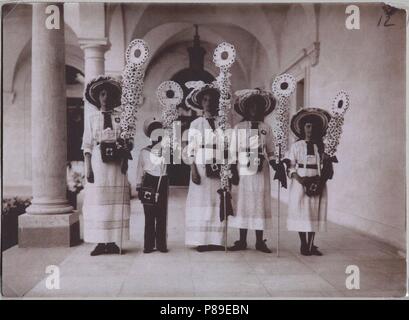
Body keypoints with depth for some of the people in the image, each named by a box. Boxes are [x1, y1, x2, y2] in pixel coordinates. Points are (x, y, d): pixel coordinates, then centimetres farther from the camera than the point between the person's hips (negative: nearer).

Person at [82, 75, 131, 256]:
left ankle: (113, 242, 8)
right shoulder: (91, 119, 8)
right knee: (97, 203, -1)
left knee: (116, 202, 1)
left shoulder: (121, 118, 7)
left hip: (117, 165, 0)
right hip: (98, 163, 0)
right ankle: (100, 243, 5)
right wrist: (88, 168, -5)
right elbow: (87, 146, 4)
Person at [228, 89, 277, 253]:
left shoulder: (266, 128, 11)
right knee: (242, 203, 1)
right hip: (243, 170, -1)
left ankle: (260, 241, 11)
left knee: (260, 203, 2)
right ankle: (242, 241, 11)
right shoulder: (239, 127, 8)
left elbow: (271, 152, 11)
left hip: (261, 171, 1)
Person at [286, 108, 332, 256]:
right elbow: (290, 166, -2)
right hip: (300, 183, -2)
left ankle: (311, 245, 14)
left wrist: (321, 180, -8)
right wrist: (299, 179, -17)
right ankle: (304, 245, 10)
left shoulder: (321, 146, 8)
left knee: (315, 213, 4)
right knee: (301, 212, -1)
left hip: (317, 184, 2)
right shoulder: (296, 145, 2)